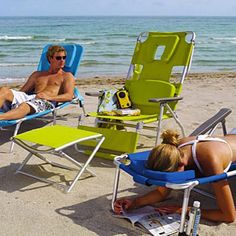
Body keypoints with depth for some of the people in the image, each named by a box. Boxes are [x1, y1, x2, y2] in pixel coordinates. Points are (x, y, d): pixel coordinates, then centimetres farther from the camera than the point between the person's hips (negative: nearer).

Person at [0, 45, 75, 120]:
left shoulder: (67, 76, 20)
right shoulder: (37, 74, 32)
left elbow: (69, 96, 1)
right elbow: (22, 91, 26)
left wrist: (49, 97, -15)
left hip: (45, 103, -4)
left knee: (24, 106, -39)